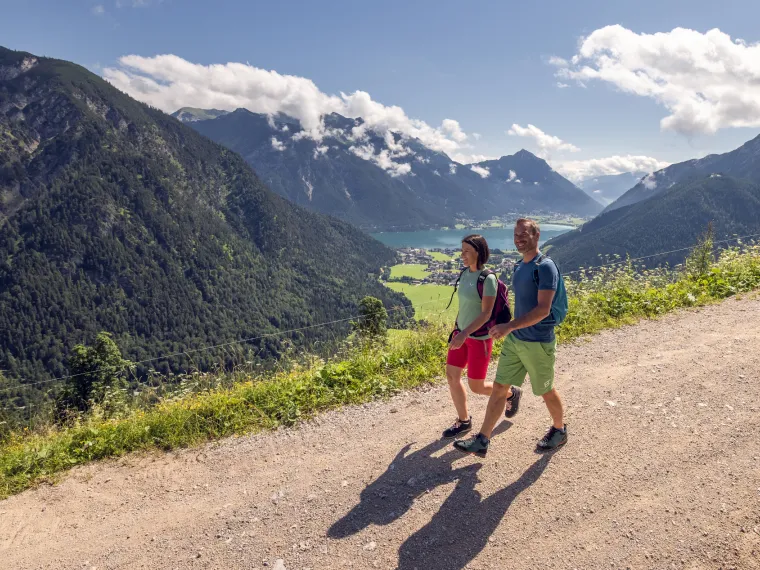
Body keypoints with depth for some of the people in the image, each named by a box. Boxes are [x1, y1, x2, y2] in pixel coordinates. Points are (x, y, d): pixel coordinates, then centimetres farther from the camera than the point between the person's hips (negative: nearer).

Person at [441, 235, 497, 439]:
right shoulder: (465, 273, 2)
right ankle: (463, 421, 24)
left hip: (480, 337, -7)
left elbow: (486, 313, -24)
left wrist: (465, 334, -34)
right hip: (462, 332, 7)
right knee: (452, 376, 7)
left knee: (476, 386, 4)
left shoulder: (488, 278, -21)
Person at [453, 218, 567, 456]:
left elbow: (543, 309, -25)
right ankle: (482, 441, 14)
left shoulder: (545, 267, -18)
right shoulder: (518, 266, 8)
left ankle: (559, 430, 39)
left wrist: (509, 326, -32)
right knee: (499, 388, 7)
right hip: (514, 340, 7)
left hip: (538, 343, -7)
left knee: (546, 391, 13)